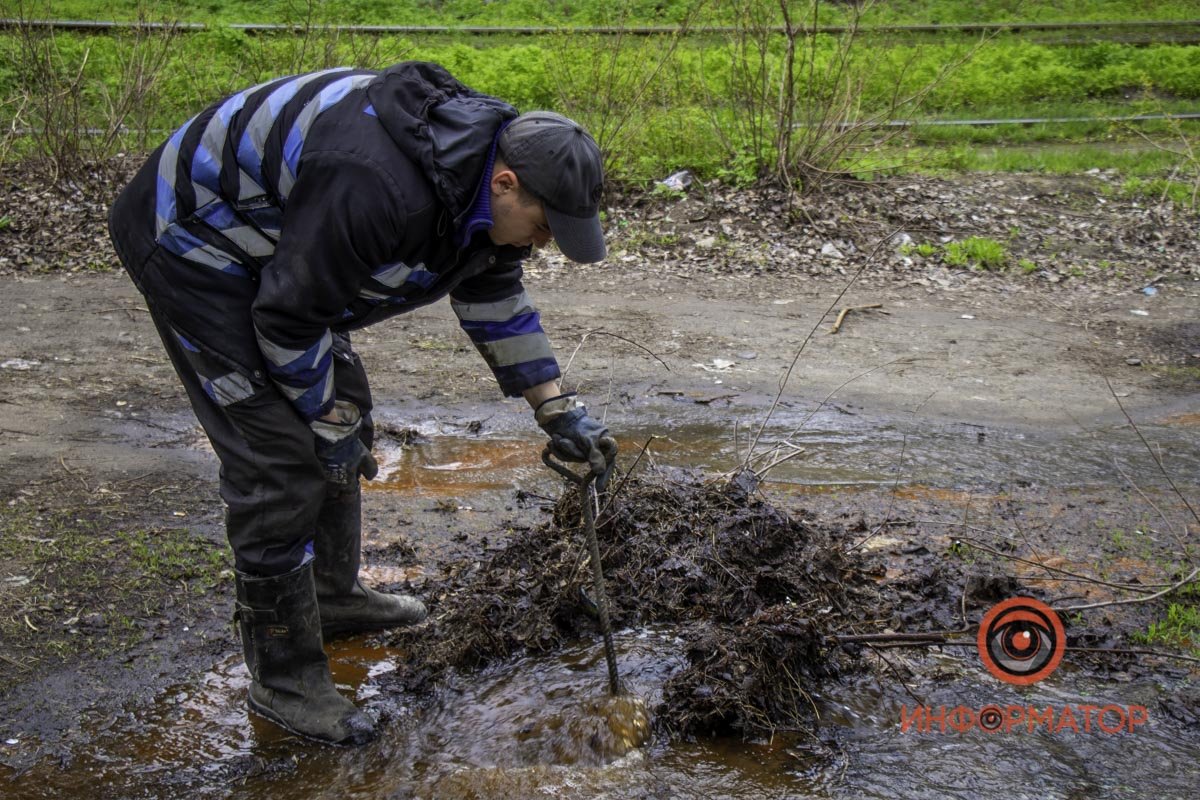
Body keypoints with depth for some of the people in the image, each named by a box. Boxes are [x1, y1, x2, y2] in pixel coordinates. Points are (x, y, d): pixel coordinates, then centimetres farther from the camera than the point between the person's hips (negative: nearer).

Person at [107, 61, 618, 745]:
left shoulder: (484, 169, -6)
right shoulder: (379, 189, -37)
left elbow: (495, 295, 8)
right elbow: (290, 320, -28)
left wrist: (558, 410, 5)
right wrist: (328, 425, -14)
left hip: (274, 246, 10)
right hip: (195, 245, -10)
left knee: (342, 417, 15)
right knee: (279, 458, -12)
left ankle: (334, 595, 34)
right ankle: (285, 678, 0)